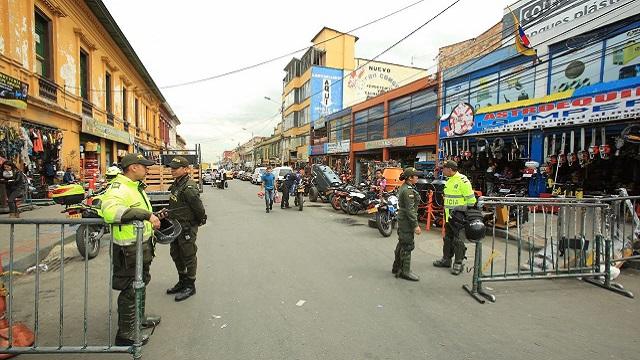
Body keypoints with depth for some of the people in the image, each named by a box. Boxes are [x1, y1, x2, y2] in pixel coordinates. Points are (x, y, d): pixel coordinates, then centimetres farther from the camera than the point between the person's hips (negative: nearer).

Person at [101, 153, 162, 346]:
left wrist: (154, 216, 22)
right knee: (130, 290, 3)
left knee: (141, 283, 25)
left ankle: (139, 317, 44)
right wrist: (145, 214, -42)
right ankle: (125, 333, 20)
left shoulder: (136, 187, 12)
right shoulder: (118, 188, -22)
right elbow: (110, 210, -42)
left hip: (143, 245, 10)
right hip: (129, 248, -10)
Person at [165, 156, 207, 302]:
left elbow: (199, 208, -21)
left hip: (187, 227, -10)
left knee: (188, 257, 4)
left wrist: (200, 221, -8)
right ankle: (182, 281, 37)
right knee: (175, 254, 20)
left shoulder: (189, 188, -24)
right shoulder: (175, 184, 7)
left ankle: (190, 286, 19)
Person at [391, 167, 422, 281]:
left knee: (402, 243, 18)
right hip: (407, 220, -10)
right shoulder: (408, 190, -20)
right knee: (407, 245, -2)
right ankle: (405, 271, 7)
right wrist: (416, 225, -21)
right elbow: (410, 210, -22)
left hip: (402, 219, 10)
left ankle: (397, 267, 29)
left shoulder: (403, 187, 12)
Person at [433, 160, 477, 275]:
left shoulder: (462, 180, -16)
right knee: (448, 238, 17)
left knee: (458, 240, 0)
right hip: (449, 216, 9)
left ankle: (458, 263, 10)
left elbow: (471, 199, -15)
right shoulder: (449, 181, 13)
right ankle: (446, 259, 29)